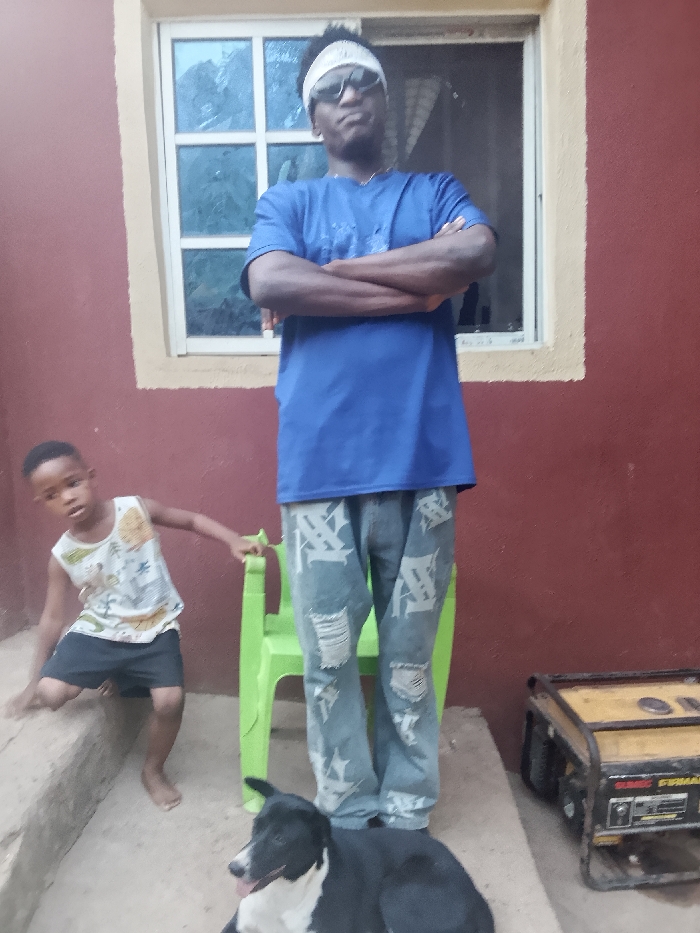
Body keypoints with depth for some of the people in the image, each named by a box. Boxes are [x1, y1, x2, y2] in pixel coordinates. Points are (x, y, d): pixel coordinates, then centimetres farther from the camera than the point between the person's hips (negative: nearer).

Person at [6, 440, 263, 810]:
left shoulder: (136, 509, -12)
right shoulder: (62, 556, -7)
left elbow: (191, 520, -3)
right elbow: (52, 618, 2)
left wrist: (234, 540, -20)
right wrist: (34, 681, 5)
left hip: (154, 629, -1)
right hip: (99, 631, 2)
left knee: (170, 700, -19)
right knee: (50, 693, -15)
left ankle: (153, 770, 13)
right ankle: (113, 675, 19)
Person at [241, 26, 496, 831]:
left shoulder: (436, 192, 17)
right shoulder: (286, 203, 14)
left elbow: (479, 254, -7)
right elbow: (270, 286, -9)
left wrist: (331, 273, -7)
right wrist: (421, 282, -7)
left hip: (422, 459, 1)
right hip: (319, 465, 0)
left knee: (411, 652, 11)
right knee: (330, 655, 7)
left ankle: (408, 812, 30)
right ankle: (348, 815, 28)